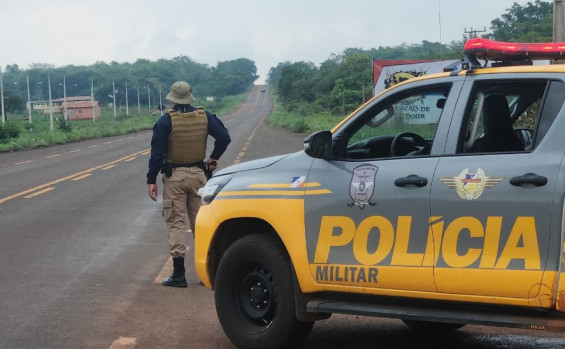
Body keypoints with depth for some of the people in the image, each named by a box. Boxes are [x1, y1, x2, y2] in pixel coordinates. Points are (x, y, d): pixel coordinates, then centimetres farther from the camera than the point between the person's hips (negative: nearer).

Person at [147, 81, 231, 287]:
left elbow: (157, 152, -10)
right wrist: (213, 159, 13)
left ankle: (179, 274, -1)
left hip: (174, 177, -3)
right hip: (198, 174, 3)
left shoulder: (166, 120, -8)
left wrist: (151, 180, -7)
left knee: (176, 223, 0)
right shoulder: (204, 116, 2)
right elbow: (224, 137, 0)